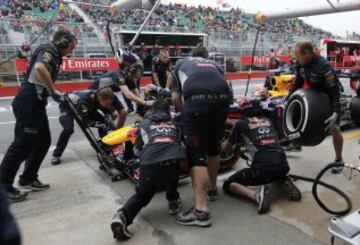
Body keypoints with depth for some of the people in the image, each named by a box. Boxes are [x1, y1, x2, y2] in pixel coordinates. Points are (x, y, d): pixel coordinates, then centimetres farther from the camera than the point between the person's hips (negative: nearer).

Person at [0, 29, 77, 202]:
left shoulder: (53, 55, 21)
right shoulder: (48, 50, -10)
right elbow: (40, 68, -32)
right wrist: (53, 91, -24)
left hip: (35, 103, 10)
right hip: (28, 103, -10)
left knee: (43, 142, 13)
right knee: (23, 144, -6)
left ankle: (28, 179, 24)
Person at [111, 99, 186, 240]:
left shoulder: (145, 123, 25)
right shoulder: (175, 123, 27)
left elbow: (136, 151, 30)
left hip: (149, 167, 0)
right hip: (172, 166, 0)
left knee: (142, 195, 25)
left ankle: (123, 216, -1)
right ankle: (173, 201, 32)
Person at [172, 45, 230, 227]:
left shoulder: (181, 63, 34)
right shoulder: (214, 64, 40)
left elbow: (176, 97, 25)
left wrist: (183, 114, 42)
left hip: (196, 97, -3)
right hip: (222, 96, 4)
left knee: (196, 152, -3)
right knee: (213, 147, 20)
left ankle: (201, 210, -8)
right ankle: (212, 188, 37)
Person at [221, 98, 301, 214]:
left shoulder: (241, 124, 8)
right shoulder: (268, 121, 20)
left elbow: (226, 148, 21)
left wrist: (222, 144, 44)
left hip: (262, 169, -5)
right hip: (283, 166, 6)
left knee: (228, 185, 13)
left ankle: (256, 194, -12)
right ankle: (284, 181, 10)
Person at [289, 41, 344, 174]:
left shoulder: (324, 66, -34)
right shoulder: (300, 63, -14)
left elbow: (334, 90, -32)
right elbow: (298, 83, 0)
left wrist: (335, 112, -38)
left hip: (330, 96, -7)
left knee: (334, 128, -11)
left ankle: (339, 160, 7)